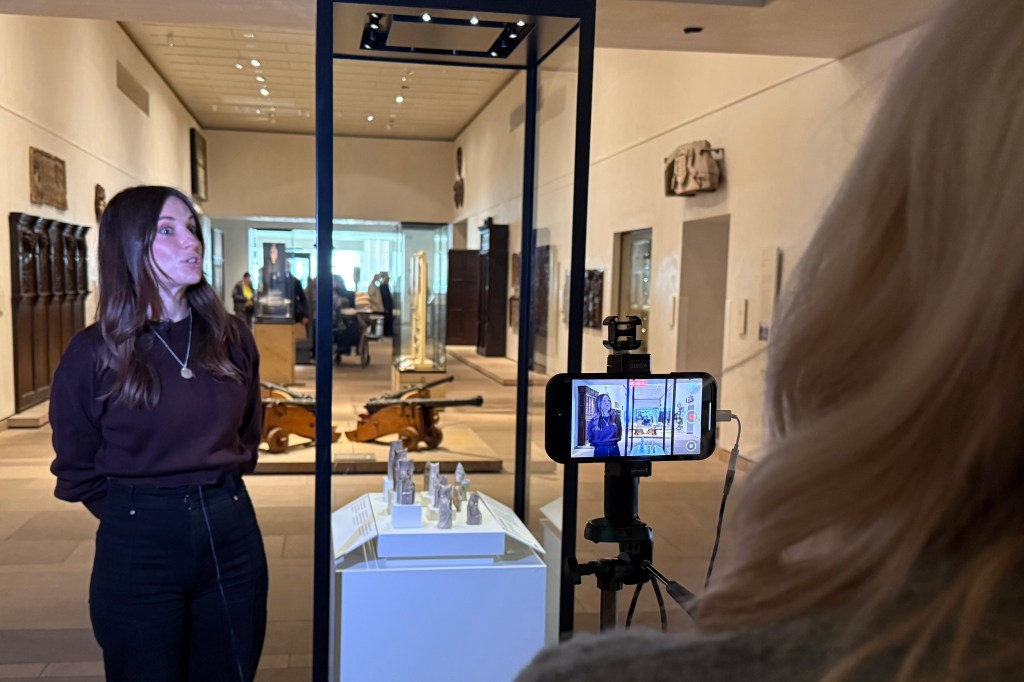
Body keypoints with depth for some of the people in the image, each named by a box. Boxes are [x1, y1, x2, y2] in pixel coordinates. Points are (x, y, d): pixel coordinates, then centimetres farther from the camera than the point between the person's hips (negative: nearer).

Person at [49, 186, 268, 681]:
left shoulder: (231, 336, 1)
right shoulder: (94, 351, -9)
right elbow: (76, 467, 2)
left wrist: (217, 488, 11)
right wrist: (135, 510, 7)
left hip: (232, 531, 3)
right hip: (139, 547, -3)